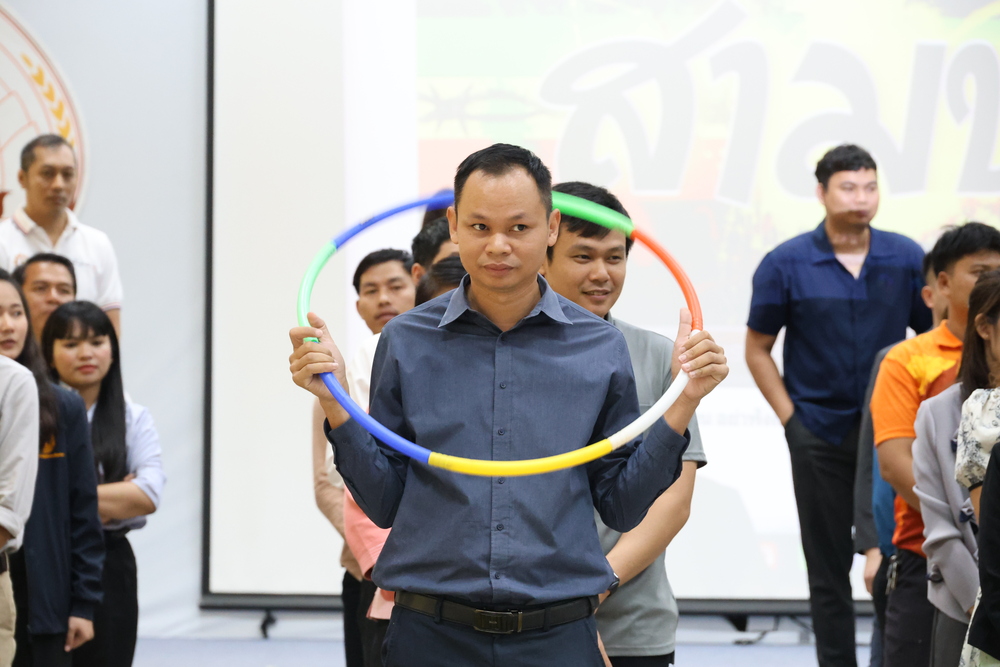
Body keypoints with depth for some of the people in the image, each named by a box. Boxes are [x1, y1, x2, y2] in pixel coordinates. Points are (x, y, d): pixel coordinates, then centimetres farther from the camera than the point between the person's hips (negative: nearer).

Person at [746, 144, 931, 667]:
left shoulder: (906, 258, 1)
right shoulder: (785, 264, -2)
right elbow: (757, 349, 5)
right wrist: (790, 416, -3)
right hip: (821, 436, -1)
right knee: (828, 565, 7)